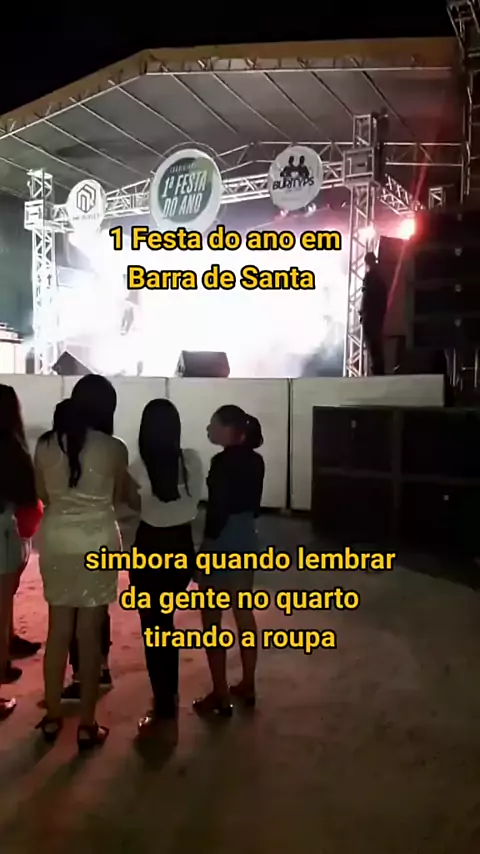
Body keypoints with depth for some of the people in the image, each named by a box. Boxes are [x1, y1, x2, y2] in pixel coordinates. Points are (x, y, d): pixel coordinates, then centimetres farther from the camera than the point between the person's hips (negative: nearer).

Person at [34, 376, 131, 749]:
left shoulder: (46, 445, -2)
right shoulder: (114, 449, -10)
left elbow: (44, 496, 9)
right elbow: (119, 497, 4)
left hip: (56, 541, 3)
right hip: (98, 542, -3)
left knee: (58, 630, 16)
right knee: (90, 634, 6)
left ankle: (52, 717, 28)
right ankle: (87, 725, 17)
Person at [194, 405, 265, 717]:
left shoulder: (223, 462, -19)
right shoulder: (255, 460, 5)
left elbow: (216, 511, -20)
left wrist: (204, 549, -14)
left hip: (222, 544, -8)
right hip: (248, 540, 8)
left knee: (212, 622, 4)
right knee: (244, 614, 17)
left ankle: (221, 696, 12)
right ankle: (248, 685, 29)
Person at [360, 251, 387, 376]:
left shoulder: (369, 276, -8)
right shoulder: (380, 278, 16)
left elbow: (366, 296, -15)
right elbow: (384, 299, 17)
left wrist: (362, 312, -4)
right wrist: (381, 315, 19)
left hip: (370, 317, -9)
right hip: (378, 317, 9)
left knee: (372, 349, -10)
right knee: (378, 348, 10)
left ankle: (377, 374, -14)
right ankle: (380, 374, 10)